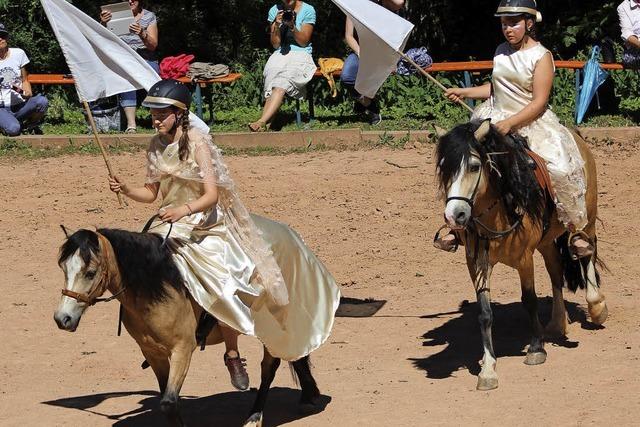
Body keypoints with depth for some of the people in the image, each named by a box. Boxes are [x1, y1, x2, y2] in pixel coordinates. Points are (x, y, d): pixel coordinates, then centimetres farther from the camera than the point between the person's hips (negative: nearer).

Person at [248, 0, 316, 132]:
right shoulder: (275, 11, 9)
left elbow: (303, 42, -1)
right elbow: (275, 45, 8)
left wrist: (292, 26, -16)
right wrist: (277, 26, -10)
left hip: (301, 54, -2)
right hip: (280, 55, 2)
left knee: (283, 81, -32)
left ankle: (262, 121, -45)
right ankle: (265, 123, -44)